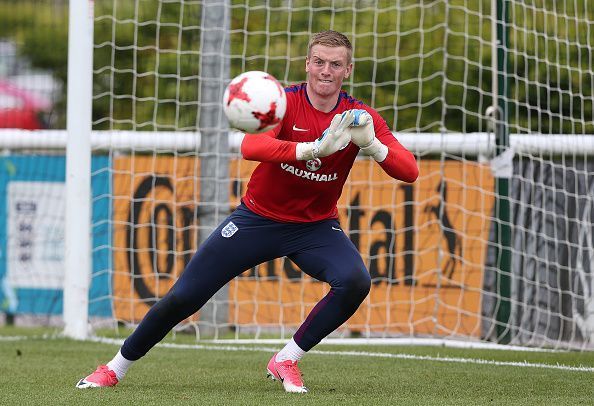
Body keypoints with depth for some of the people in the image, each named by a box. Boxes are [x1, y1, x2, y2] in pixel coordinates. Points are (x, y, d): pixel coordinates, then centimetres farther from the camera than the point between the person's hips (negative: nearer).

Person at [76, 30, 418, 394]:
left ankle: (286, 362, -10)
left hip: (316, 227, 2)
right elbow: (250, 146, -38)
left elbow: (410, 171, -18)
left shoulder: (359, 116, -10)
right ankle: (116, 368, 19)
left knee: (355, 282, -28)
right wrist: (314, 148, -51)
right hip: (258, 219, -1)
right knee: (182, 298, -4)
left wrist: (371, 144, -38)